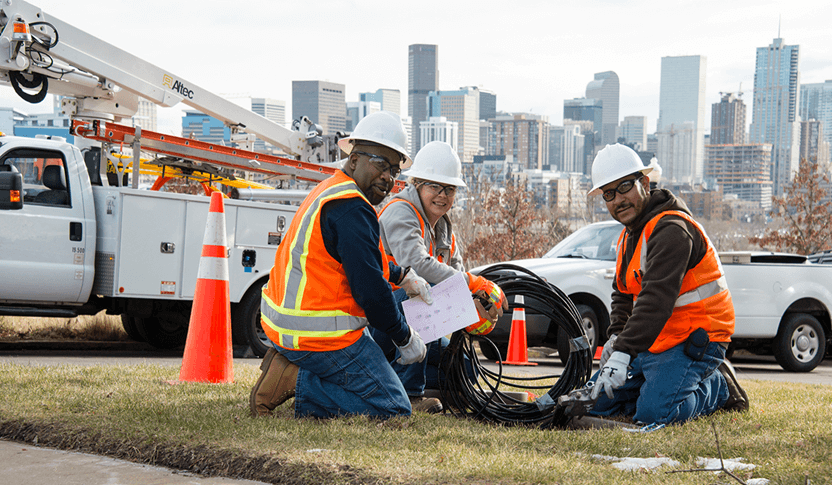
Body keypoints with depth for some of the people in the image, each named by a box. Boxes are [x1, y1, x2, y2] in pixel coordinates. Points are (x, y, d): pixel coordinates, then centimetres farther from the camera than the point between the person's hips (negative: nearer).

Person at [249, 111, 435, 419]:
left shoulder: (329, 191, 15)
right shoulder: (352, 208, -18)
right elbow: (369, 290, -20)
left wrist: (402, 276, 33)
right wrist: (405, 338, -8)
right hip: (319, 336, -10)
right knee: (394, 410, -5)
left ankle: (289, 365, 11)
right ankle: (295, 382, -11)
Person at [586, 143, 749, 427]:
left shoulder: (671, 230, -20)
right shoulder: (629, 235, 14)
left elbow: (657, 299, -32)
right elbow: (623, 293, 23)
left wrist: (624, 352, -40)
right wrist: (616, 335, 3)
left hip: (694, 342, -9)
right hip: (654, 344, 9)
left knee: (653, 413, -27)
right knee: (595, 401, 4)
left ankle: (718, 388, -1)